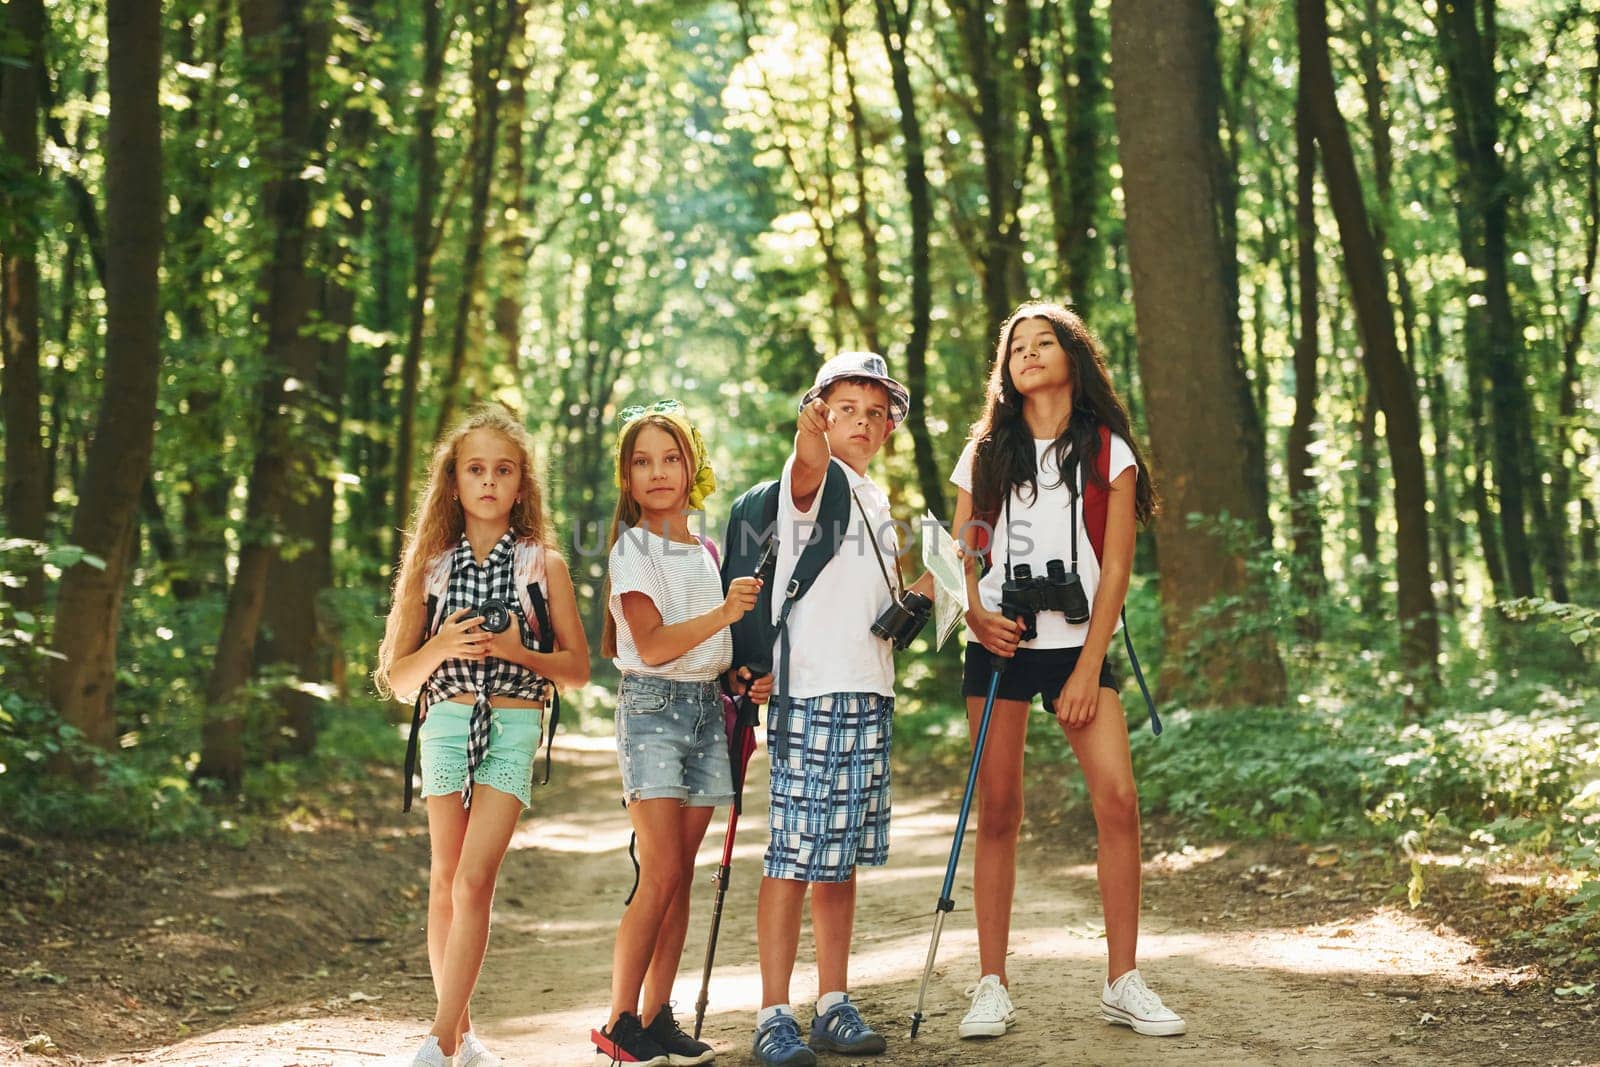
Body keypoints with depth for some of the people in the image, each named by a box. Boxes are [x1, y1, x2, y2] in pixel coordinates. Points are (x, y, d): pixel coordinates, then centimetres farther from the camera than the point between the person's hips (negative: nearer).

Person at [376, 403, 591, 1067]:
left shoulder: (542, 563, 5)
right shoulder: (432, 565, 9)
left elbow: (578, 668, 5)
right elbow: (399, 677, 8)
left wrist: (519, 651, -12)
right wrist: (441, 647, -11)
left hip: (513, 726, -2)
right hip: (445, 724, 2)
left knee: (474, 880, -13)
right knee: (445, 880, 5)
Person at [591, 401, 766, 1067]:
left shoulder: (706, 552, 15)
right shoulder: (633, 548, -5)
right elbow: (652, 645, -16)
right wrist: (724, 613, -26)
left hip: (705, 708, 6)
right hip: (651, 707, -6)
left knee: (680, 874, 5)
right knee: (661, 874, -12)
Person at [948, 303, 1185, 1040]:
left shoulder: (1108, 451, 5)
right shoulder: (986, 452, 11)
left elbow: (1115, 566, 1)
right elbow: (961, 554, 10)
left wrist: (1089, 667, -8)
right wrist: (975, 614, -11)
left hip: (1075, 645, -1)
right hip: (1000, 647, 1)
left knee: (1118, 800, -12)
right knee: (998, 813, -1)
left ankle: (1122, 982, -2)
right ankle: (992, 987, 5)